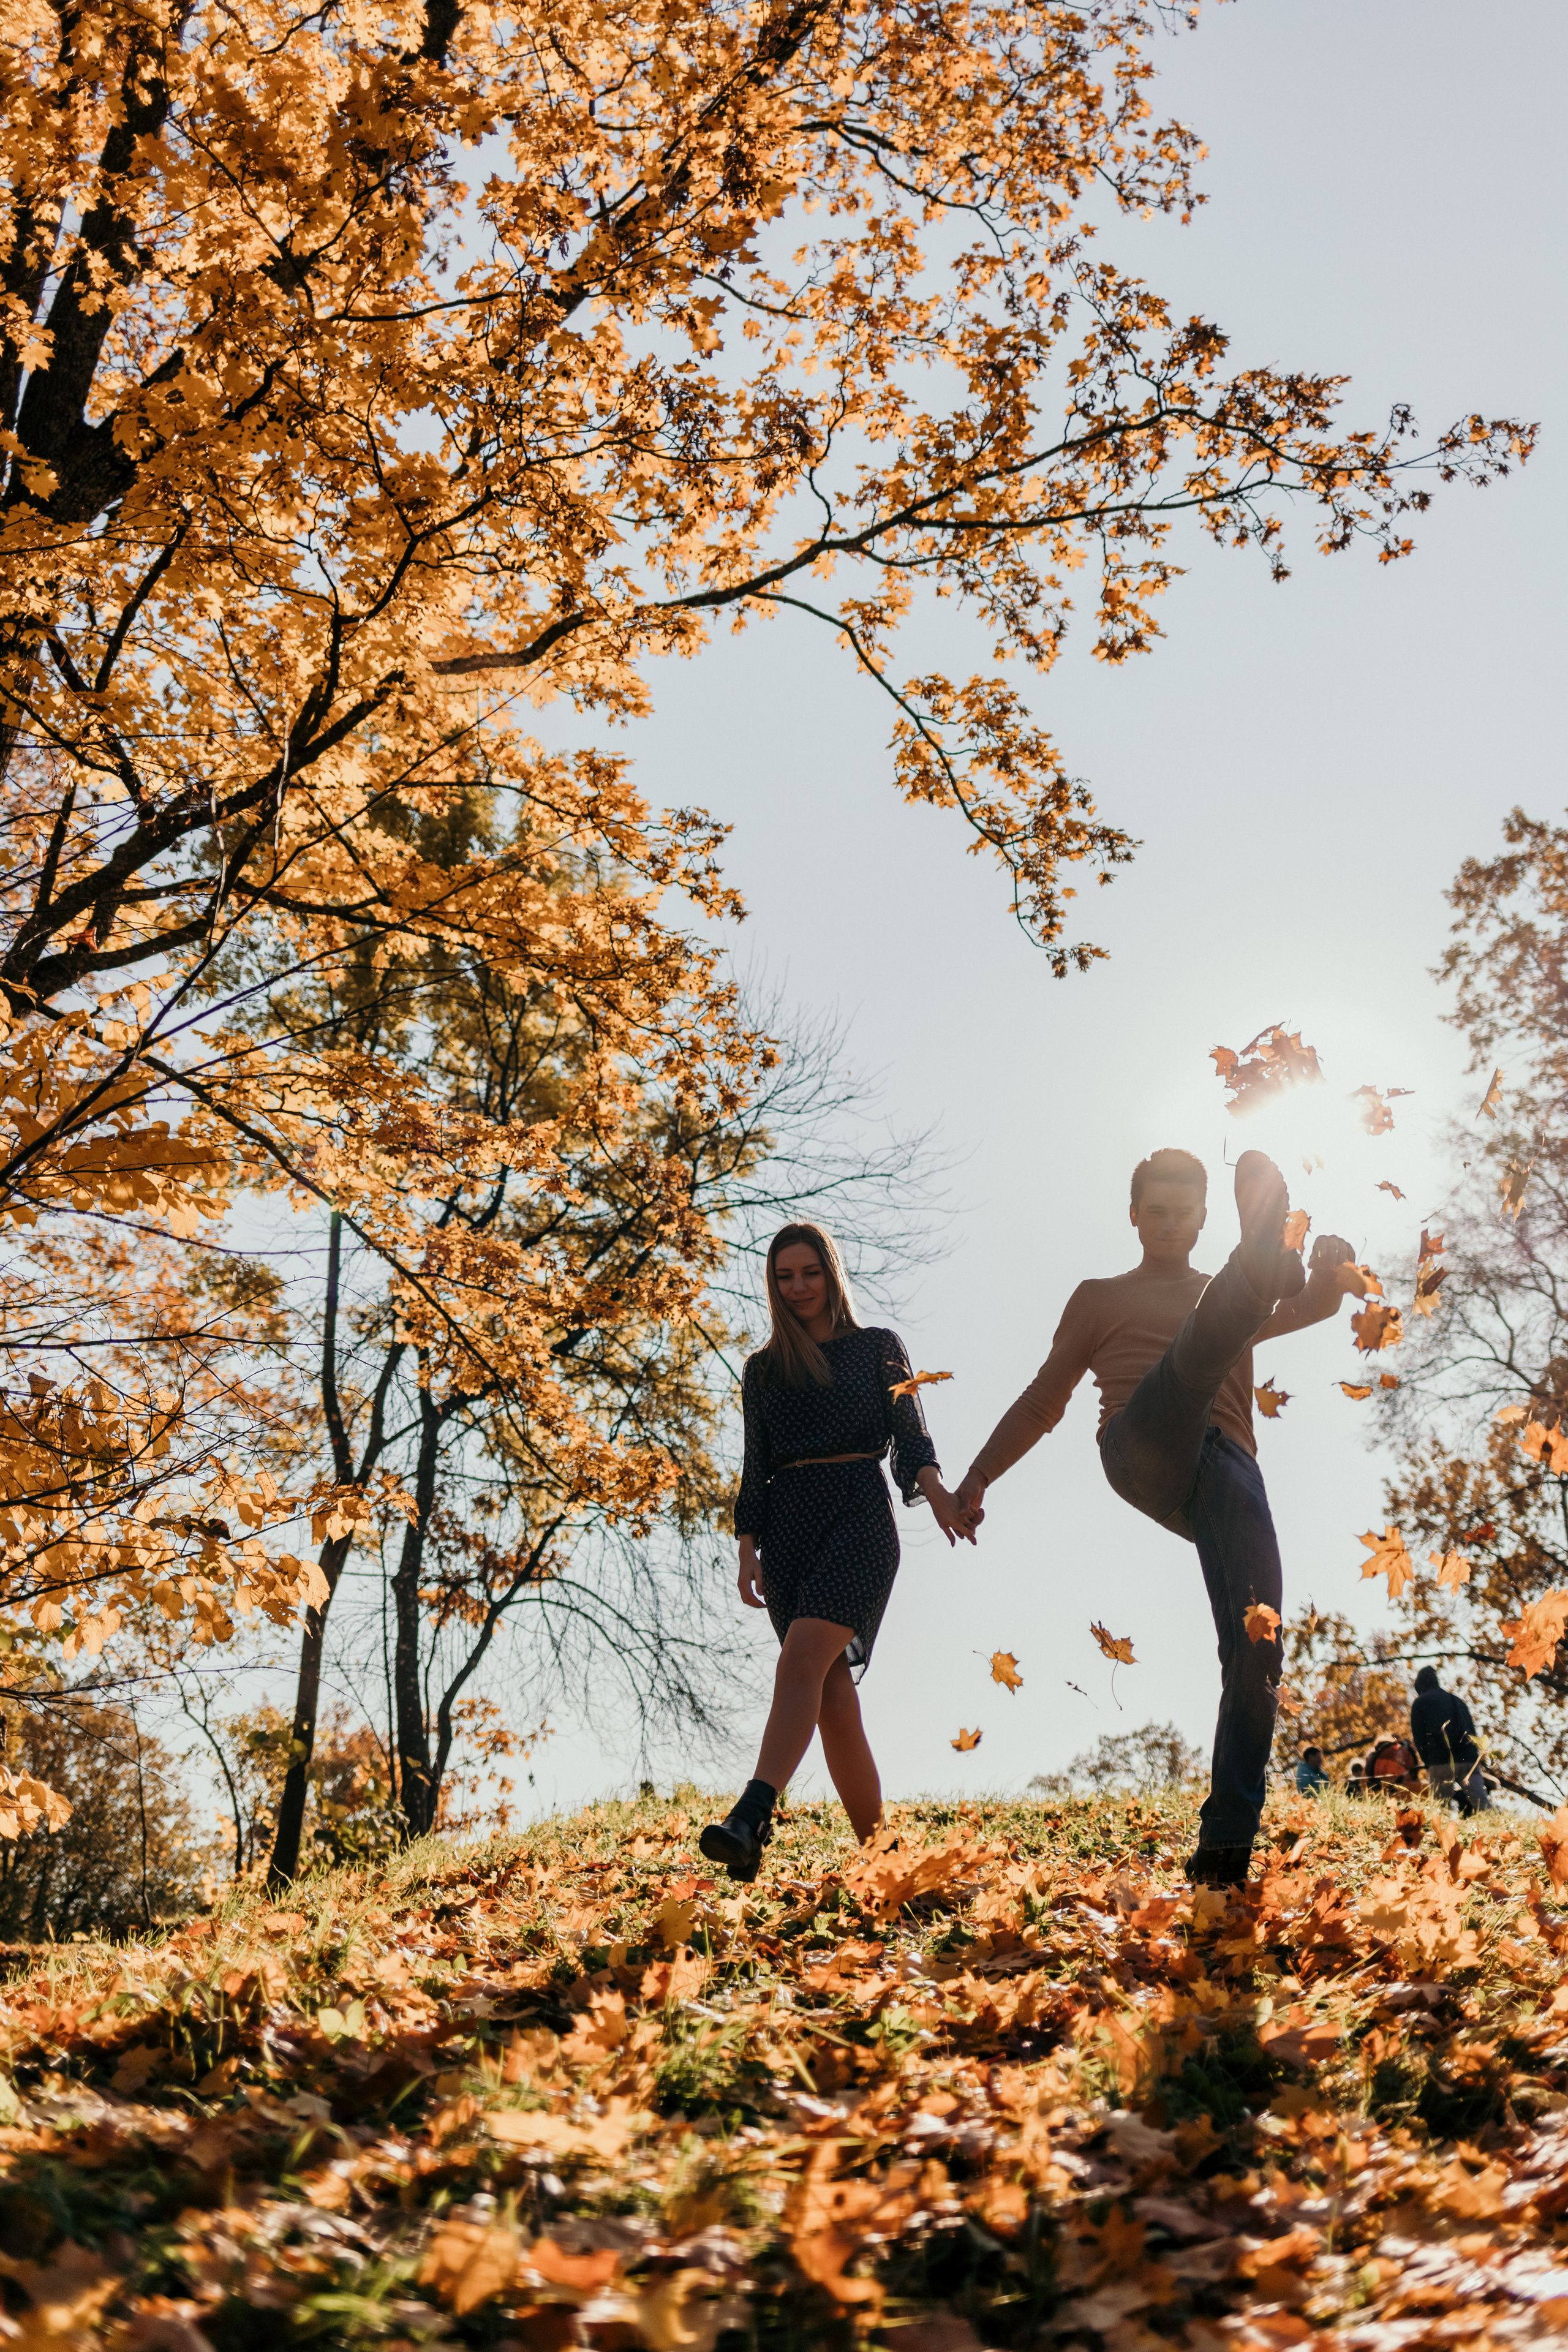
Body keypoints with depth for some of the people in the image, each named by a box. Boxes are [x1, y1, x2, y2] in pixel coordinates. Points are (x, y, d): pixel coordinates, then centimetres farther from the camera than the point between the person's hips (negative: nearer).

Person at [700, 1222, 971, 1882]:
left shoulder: (878, 1347, 13)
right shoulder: (762, 1369, 20)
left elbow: (909, 1432, 4)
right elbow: (755, 1466, 18)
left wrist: (935, 1491, -16)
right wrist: (748, 1551, 7)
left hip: (859, 1512, -3)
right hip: (787, 1523, 4)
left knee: (803, 1658, -24)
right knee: (833, 1692, -2)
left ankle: (751, 1818, -37)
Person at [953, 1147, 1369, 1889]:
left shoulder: (1235, 1308, 36)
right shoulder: (1100, 1299, 30)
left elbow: (1312, 1306, 16)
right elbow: (1042, 1403, 25)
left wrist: (1333, 1269, -9)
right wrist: (978, 1476, 13)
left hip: (1225, 1467, 2)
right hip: (1141, 1452, -2)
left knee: (1256, 1647, -16)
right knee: (1208, 1333, -30)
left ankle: (1225, 1847, -15)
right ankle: (1261, 1265, -65)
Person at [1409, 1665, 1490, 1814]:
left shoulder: (1419, 1703, 9)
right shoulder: (1457, 1700, 23)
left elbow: (1418, 1739, 6)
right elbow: (1472, 1730, 20)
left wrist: (1428, 1764, 12)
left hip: (1440, 1762, -4)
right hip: (1468, 1760, 4)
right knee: (1481, 1803, -5)